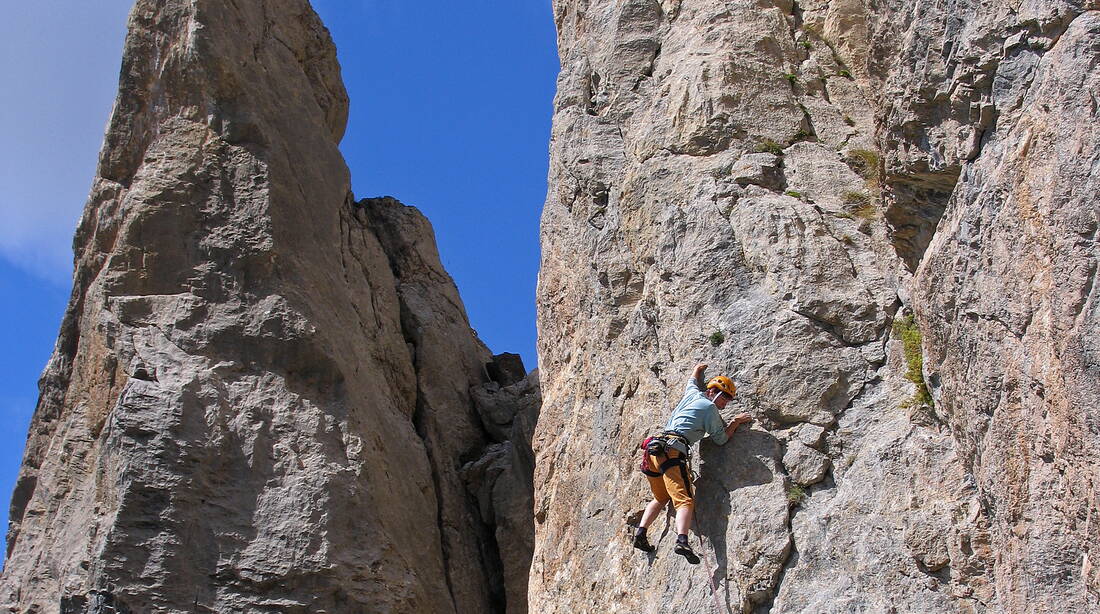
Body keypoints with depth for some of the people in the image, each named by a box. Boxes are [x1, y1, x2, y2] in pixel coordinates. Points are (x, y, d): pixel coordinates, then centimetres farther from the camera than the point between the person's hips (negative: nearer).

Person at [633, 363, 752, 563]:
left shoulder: (692, 394, 24)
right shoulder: (709, 407, 4)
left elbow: (692, 383, 50)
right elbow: (721, 439, 9)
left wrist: (697, 371, 69)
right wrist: (736, 422, 22)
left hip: (653, 449, 8)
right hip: (672, 450, -8)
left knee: (660, 498, 24)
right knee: (684, 500, -20)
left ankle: (640, 532, 9)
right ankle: (682, 540, -41)